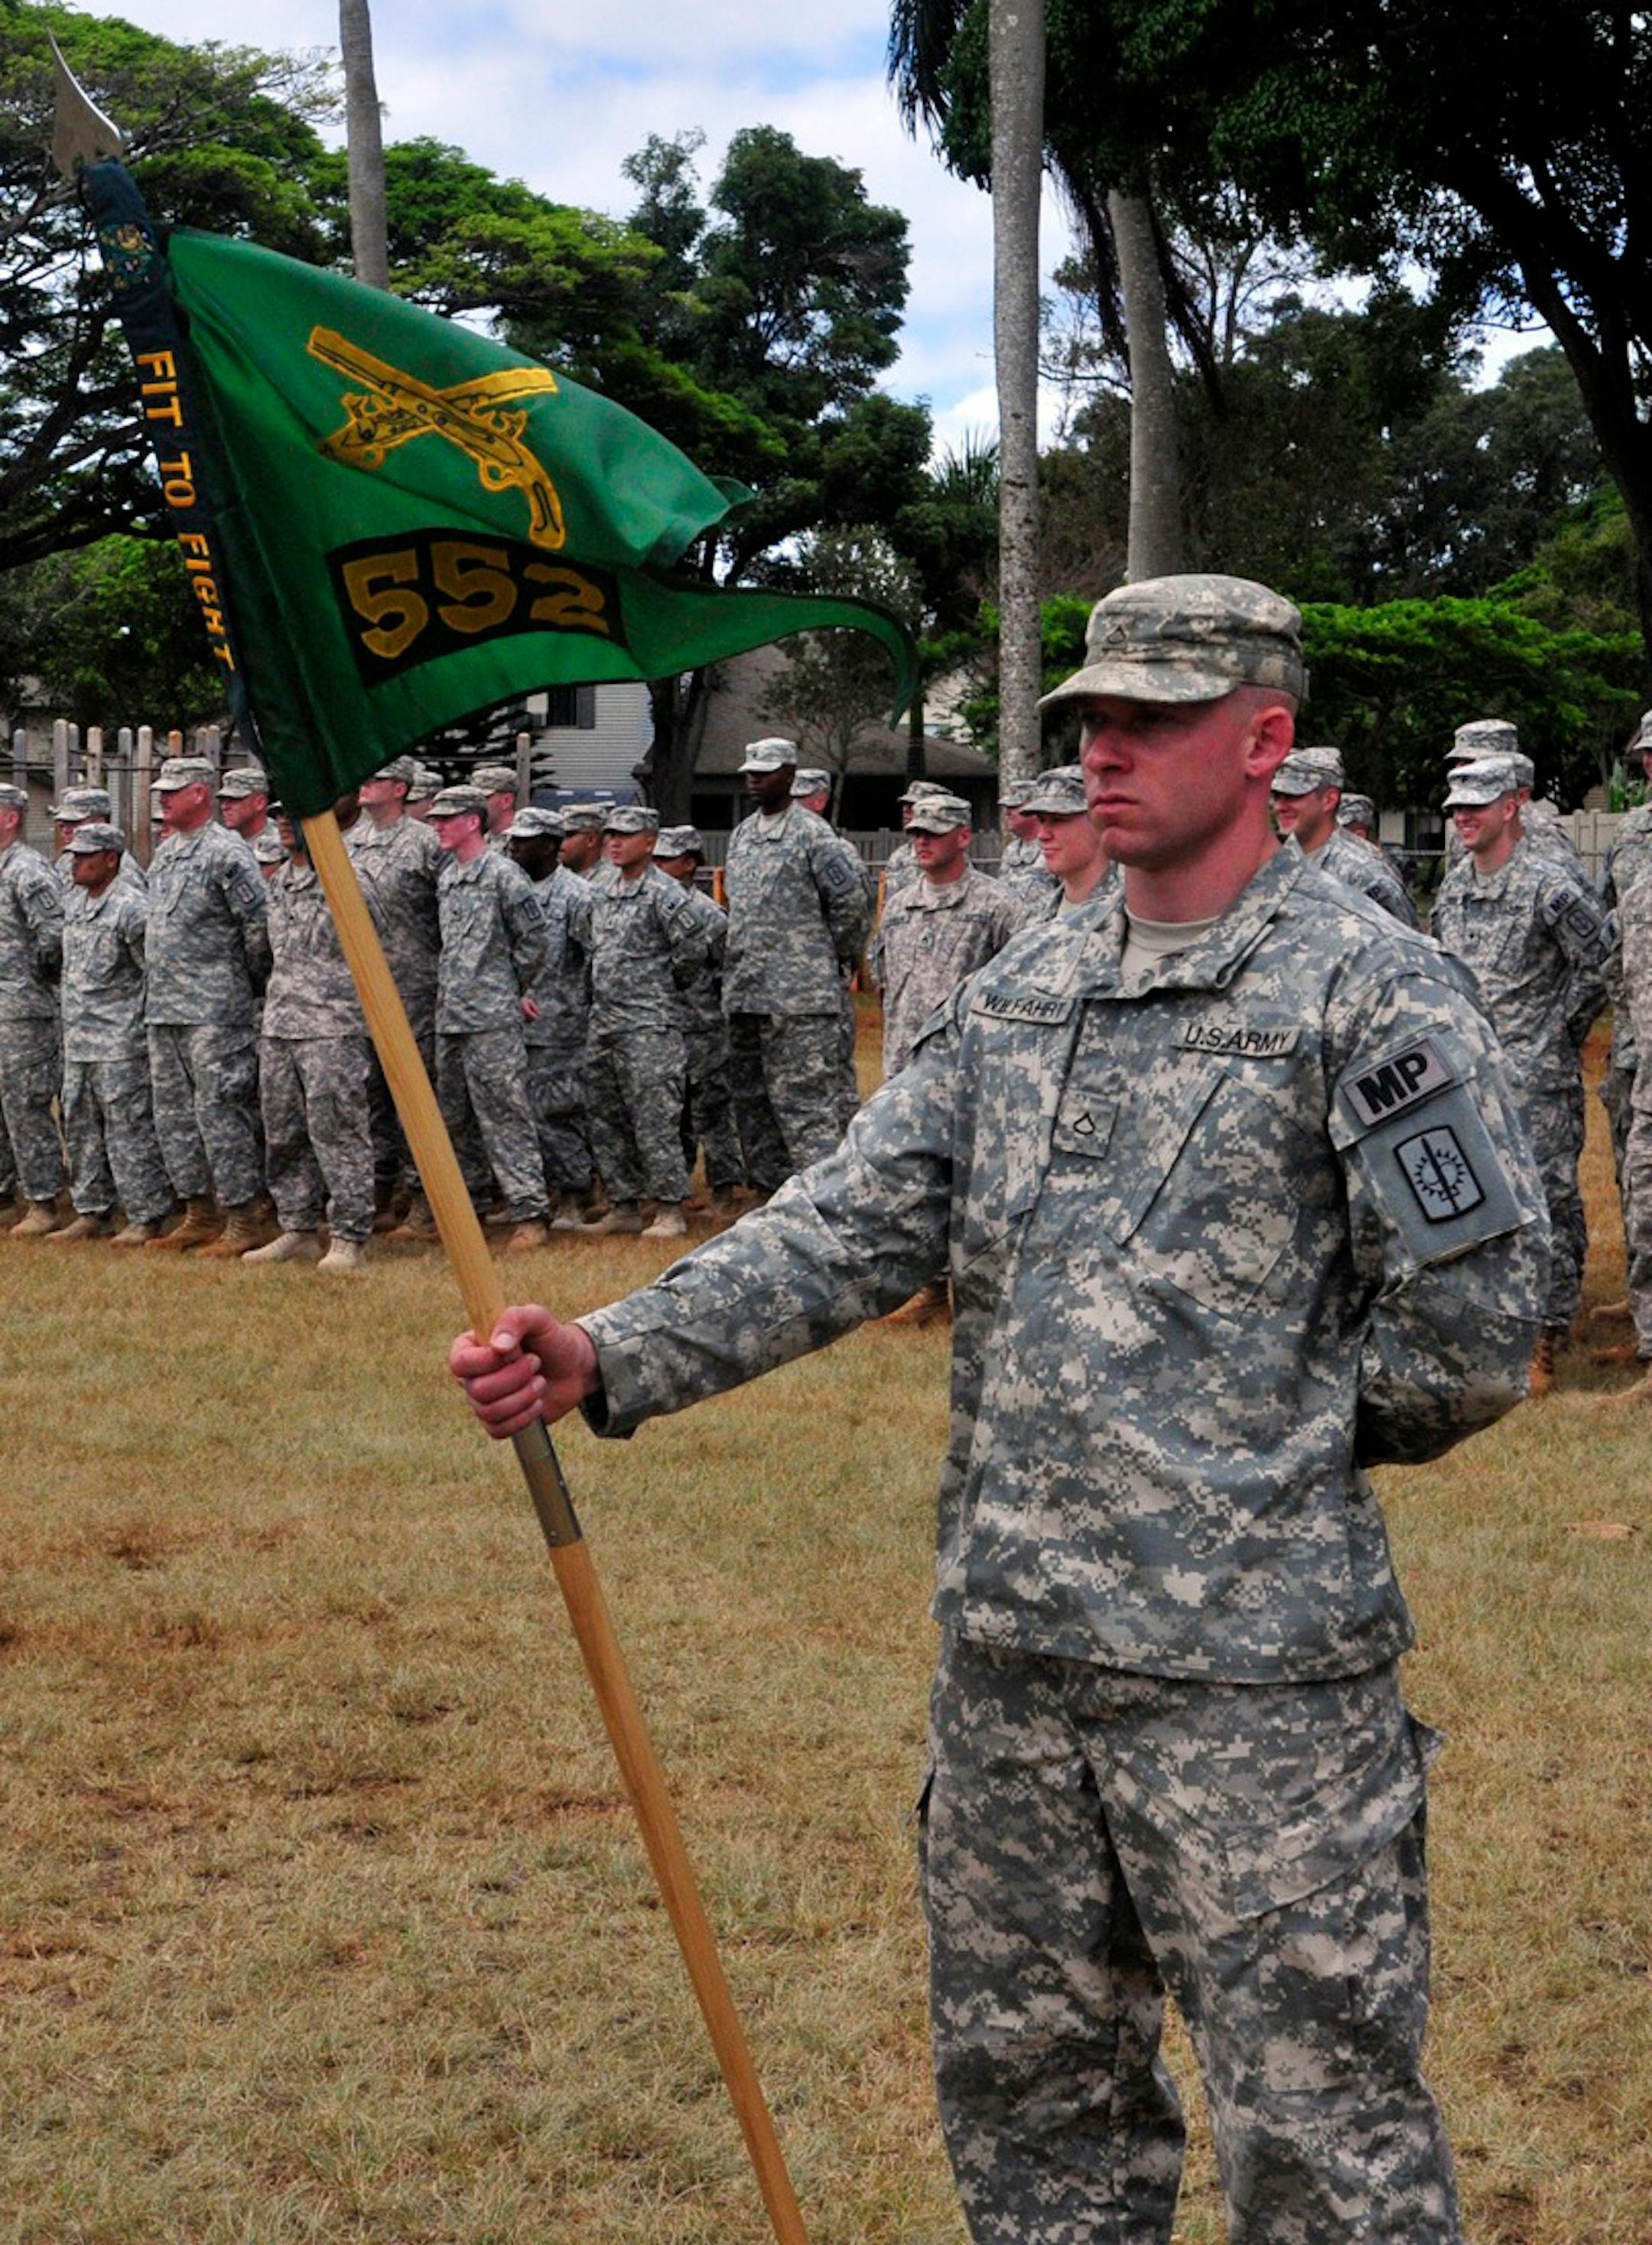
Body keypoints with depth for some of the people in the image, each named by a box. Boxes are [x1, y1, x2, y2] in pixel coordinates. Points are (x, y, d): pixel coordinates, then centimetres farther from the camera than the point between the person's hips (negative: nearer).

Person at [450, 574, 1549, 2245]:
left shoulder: (1372, 995, -9)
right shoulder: (1020, 995, 10)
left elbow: (1467, 1331, -10)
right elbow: (851, 1227, 2)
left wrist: (1281, 1442, 0)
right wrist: (610, 1359, -10)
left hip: (1252, 1671, -6)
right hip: (1006, 1653, 6)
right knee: (1023, 2088, 19)